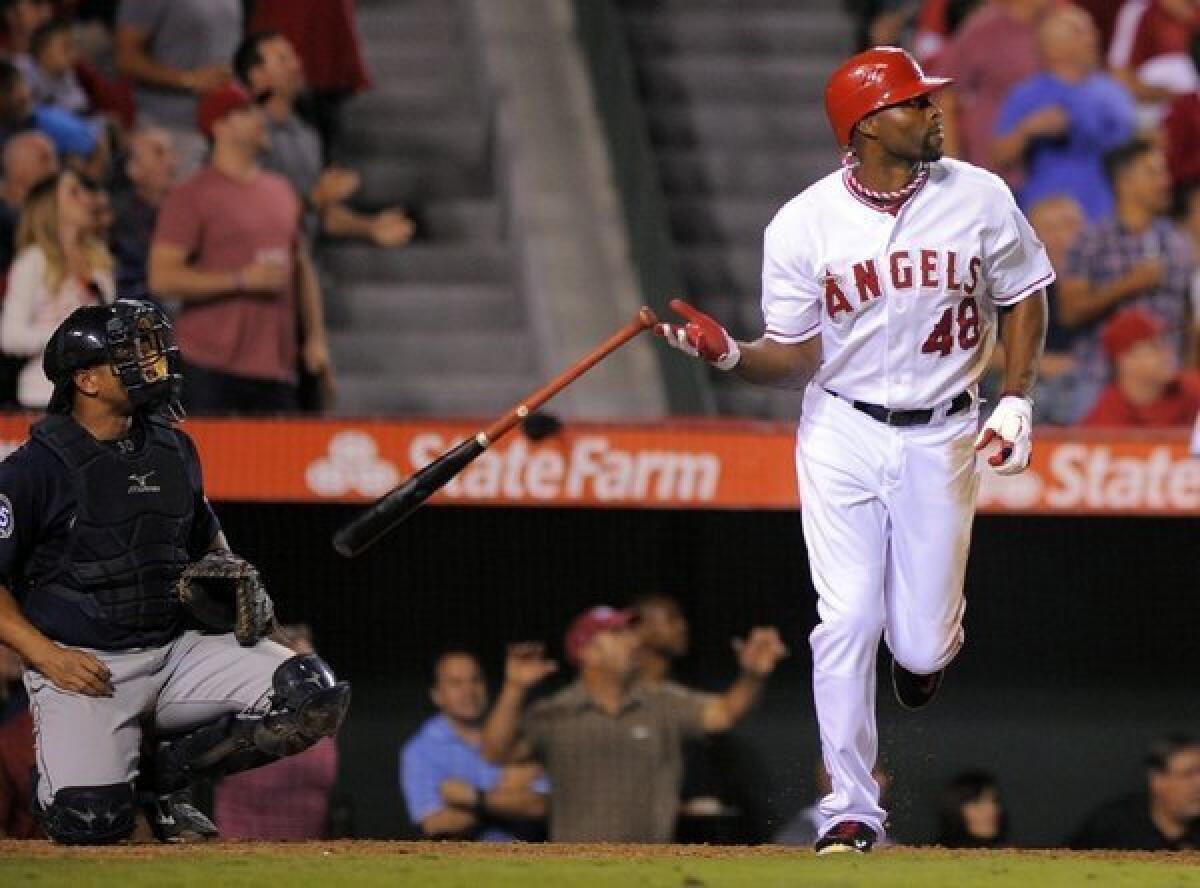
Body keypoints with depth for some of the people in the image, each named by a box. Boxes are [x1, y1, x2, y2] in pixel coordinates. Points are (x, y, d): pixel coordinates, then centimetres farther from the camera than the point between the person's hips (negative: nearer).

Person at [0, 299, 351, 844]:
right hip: (84, 665, -6)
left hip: (177, 649, 6)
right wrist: (47, 656, -18)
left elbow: (207, 542, 26)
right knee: (91, 820, -26)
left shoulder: (173, 448, 10)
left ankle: (162, 775, 3)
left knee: (316, 697, -14)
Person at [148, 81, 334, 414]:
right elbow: (162, 278, -11)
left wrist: (315, 337, 16)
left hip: (276, 369, 6)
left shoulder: (280, 191, 18)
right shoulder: (191, 196, -3)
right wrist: (242, 279, -16)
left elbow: (301, 268, 26)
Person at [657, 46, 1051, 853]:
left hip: (942, 439, 1)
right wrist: (731, 355, -26)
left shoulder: (979, 198, -6)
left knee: (920, 647, 0)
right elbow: (797, 356, -6)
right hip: (843, 435, -1)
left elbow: (1023, 298, 7)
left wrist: (1017, 404, -3)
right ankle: (853, 809, 3)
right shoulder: (804, 226, -9)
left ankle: (933, 639, 39)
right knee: (847, 622, -8)